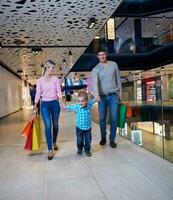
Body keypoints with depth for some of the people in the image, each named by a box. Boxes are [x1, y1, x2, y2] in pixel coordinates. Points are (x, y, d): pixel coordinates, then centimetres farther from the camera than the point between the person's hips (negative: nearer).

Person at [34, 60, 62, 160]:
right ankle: (50, 149, -5)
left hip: (55, 103, 2)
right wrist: (35, 105, -8)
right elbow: (38, 93, 0)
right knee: (48, 126, -10)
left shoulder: (55, 78, 4)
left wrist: (61, 101, -15)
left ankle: (54, 142, 36)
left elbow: (59, 91, -1)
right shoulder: (40, 80, 2)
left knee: (55, 125, 11)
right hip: (45, 104, -1)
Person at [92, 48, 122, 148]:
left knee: (114, 118, 0)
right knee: (102, 118, 7)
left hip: (114, 95, 1)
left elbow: (118, 79, 10)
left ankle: (112, 139, 13)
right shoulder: (95, 69, -2)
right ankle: (103, 137, 26)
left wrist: (120, 92, 9)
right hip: (102, 96, 0)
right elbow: (95, 82, -19)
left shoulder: (114, 64, 4)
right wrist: (96, 94, -37)